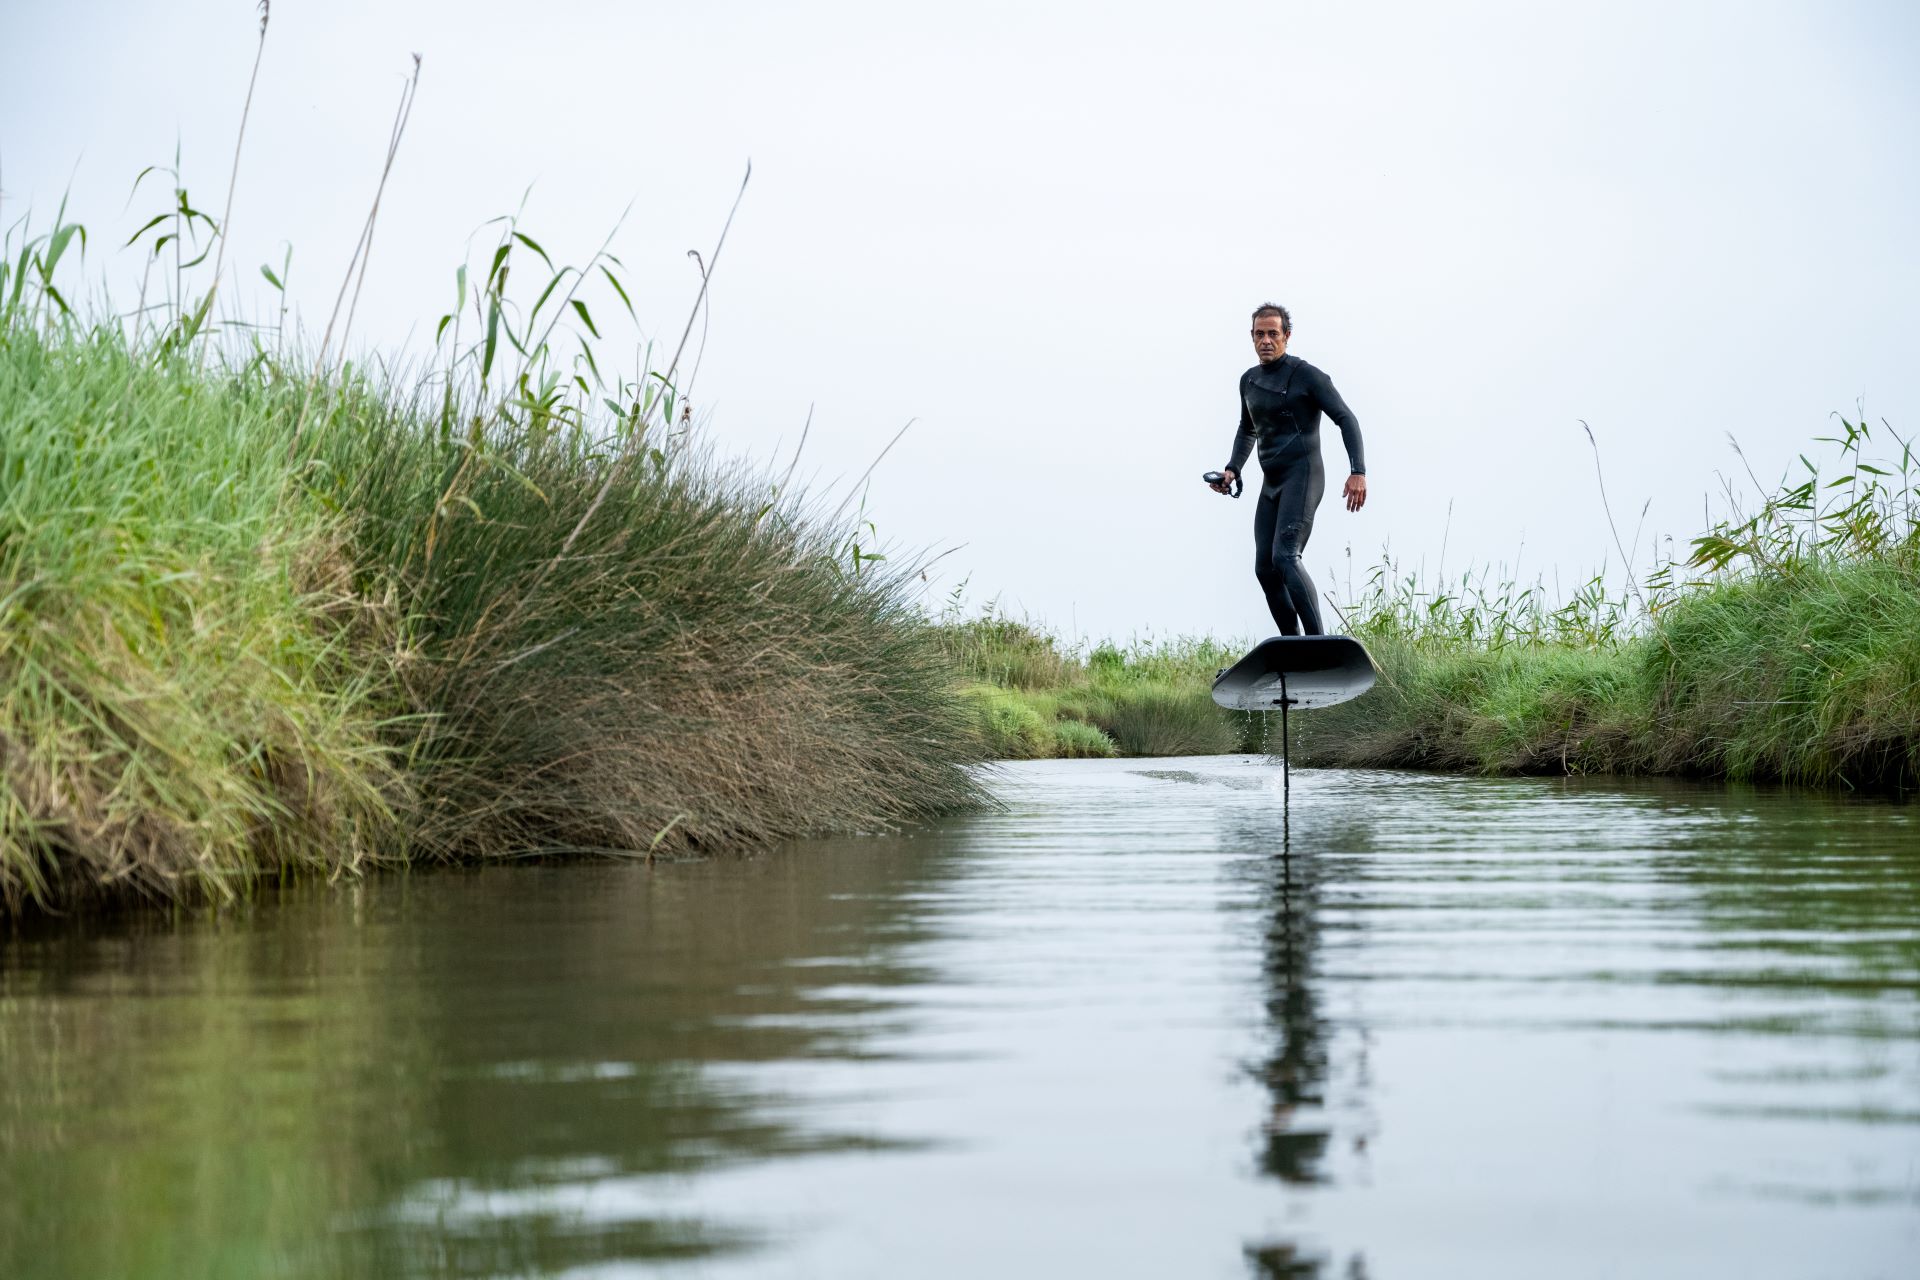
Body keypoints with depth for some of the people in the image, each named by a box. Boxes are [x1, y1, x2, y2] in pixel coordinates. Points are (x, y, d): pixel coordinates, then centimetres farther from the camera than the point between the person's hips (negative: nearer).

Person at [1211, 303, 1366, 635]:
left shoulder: (1306, 375, -7)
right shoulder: (1249, 380, 14)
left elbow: (1346, 419, -11)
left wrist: (1358, 471, -21)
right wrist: (1232, 469, 15)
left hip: (1302, 476, -8)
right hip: (1271, 483, 8)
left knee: (1285, 556, -24)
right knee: (1264, 568, 3)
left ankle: (1318, 642, -27)